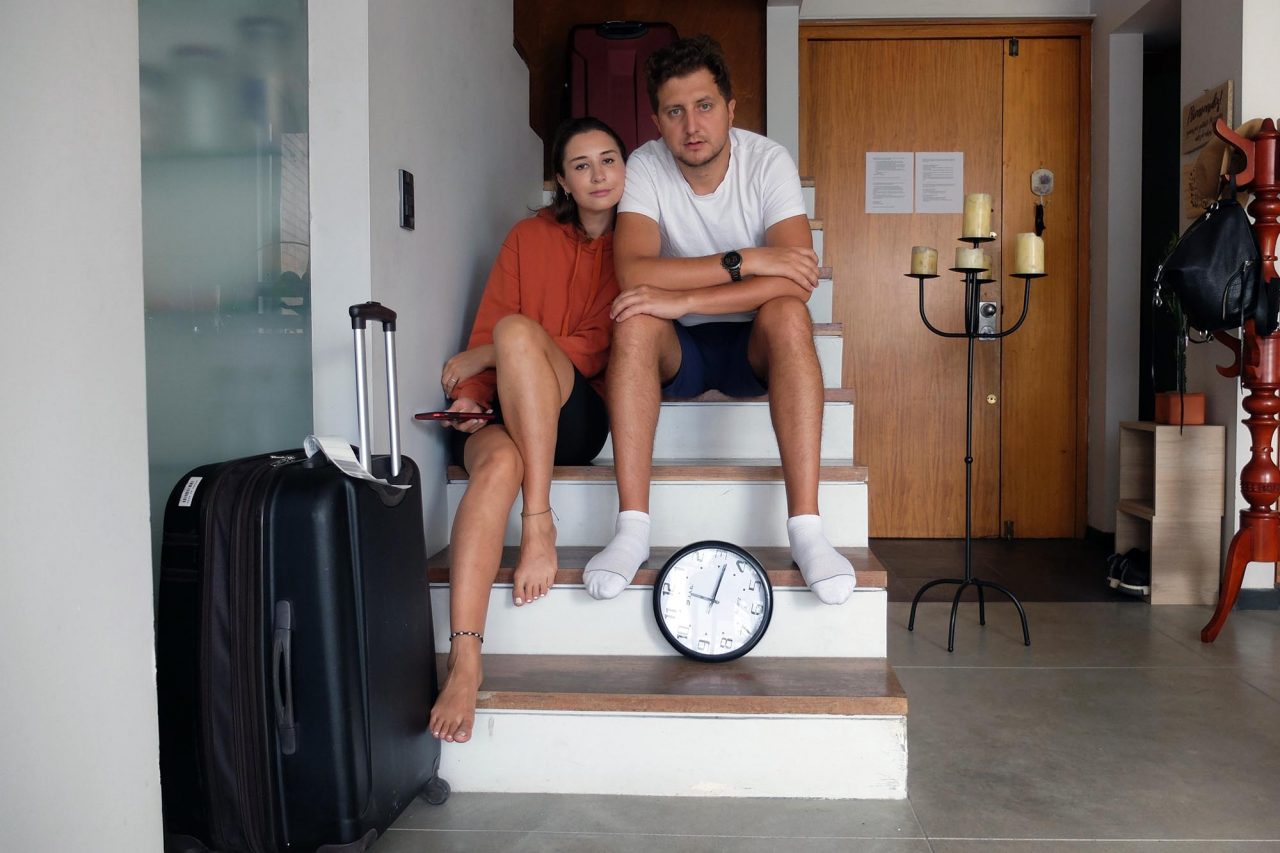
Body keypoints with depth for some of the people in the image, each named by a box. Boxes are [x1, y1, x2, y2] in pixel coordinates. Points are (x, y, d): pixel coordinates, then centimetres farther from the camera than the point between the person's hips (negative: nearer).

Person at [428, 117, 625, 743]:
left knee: (516, 332, -32)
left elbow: (597, 351, -3)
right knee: (498, 464, -36)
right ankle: (464, 662, -44)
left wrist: (488, 355, -7)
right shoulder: (530, 238, 16)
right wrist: (469, 395, -7)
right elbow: (484, 333, 13)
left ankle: (540, 524, -33)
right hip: (504, 412, 2)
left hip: (577, 416, -2)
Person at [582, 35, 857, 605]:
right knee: (635, 320, -31)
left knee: (787, 313, -32)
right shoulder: (646, 167, -10)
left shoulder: (769, 162, -12)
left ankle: (806, 529, -35)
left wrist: (682, 299, -33)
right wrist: (744, 261, -29)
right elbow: (632, 272, -26)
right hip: (677, 349, 1)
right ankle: (631, 529, -33)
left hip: (753, 345, 0)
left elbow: (796, 276, -27)